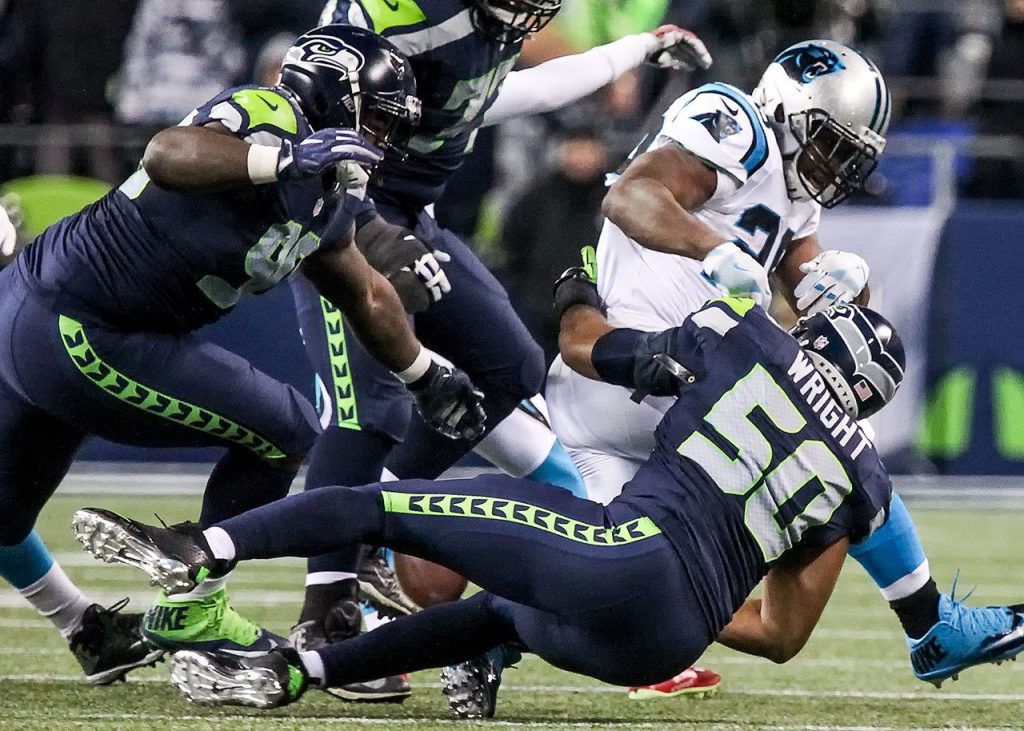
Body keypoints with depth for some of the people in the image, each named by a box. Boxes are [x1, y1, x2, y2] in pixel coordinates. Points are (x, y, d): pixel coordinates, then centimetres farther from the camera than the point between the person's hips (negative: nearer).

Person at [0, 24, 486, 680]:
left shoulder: (327, 204, 10)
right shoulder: (270, 119, -19)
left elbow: (369, 297, 28)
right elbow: (167, 157, -39)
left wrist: (429, 380, 39)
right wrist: (287, 158, -46)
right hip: (75, 336, -10)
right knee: (283, 433, -1)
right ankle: (189, 615, 10)